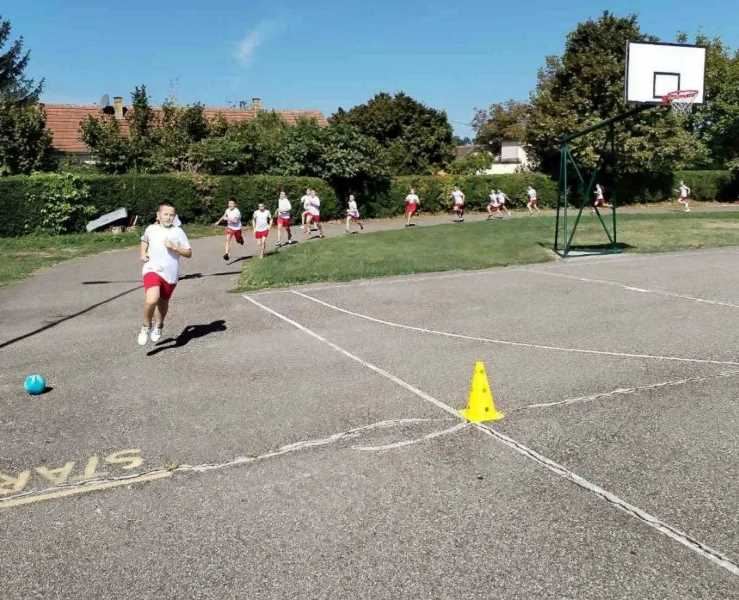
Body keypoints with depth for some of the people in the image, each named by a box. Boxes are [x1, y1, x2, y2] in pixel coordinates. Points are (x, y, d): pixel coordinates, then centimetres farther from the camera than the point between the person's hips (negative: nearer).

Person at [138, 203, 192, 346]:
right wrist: (142, 254, 12)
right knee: (152, 300, -24)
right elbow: (144, 241, 28)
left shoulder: (178, 232, -1)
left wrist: (174, 247, -15)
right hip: (152, 270, -1)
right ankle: (146, 326, 3)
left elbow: (189, 253, 0)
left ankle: (159, 326, 46)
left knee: (163, 302, 15)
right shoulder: (151, 229, 5)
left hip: (170, 274, 1)